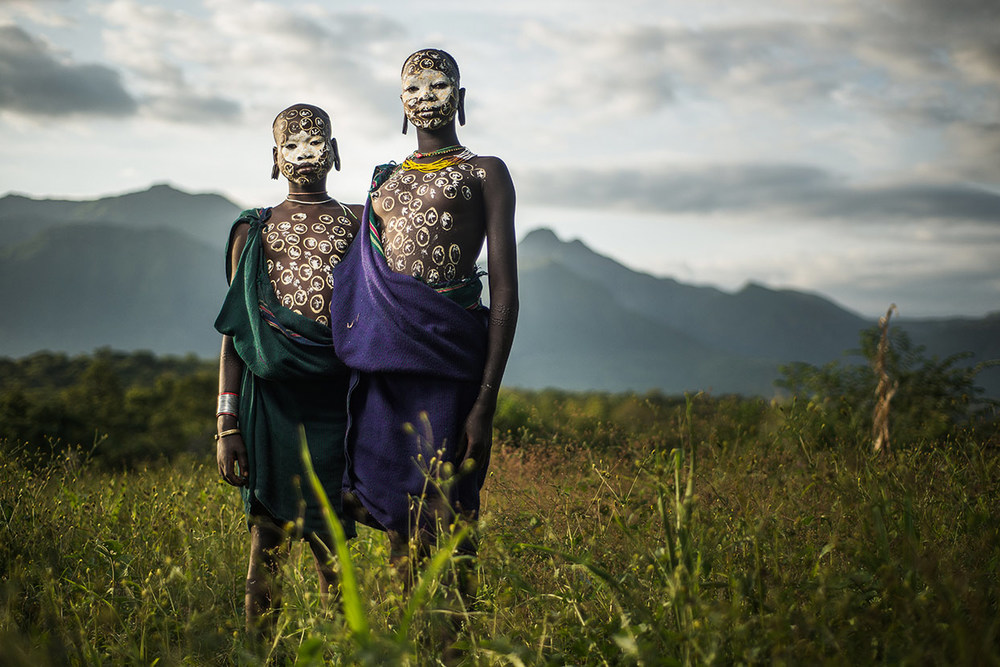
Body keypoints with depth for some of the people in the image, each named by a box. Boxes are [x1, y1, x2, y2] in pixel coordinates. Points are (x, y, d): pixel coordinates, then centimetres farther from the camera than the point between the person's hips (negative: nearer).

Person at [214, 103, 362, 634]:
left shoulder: (360, 223, 12)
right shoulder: (252, 231, 13)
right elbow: (234, 332, 9)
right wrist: (227, 425, 2)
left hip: (336, 399, 0)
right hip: (271, 397, 0)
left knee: (333, 549, -1)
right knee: (266, 539, -1)